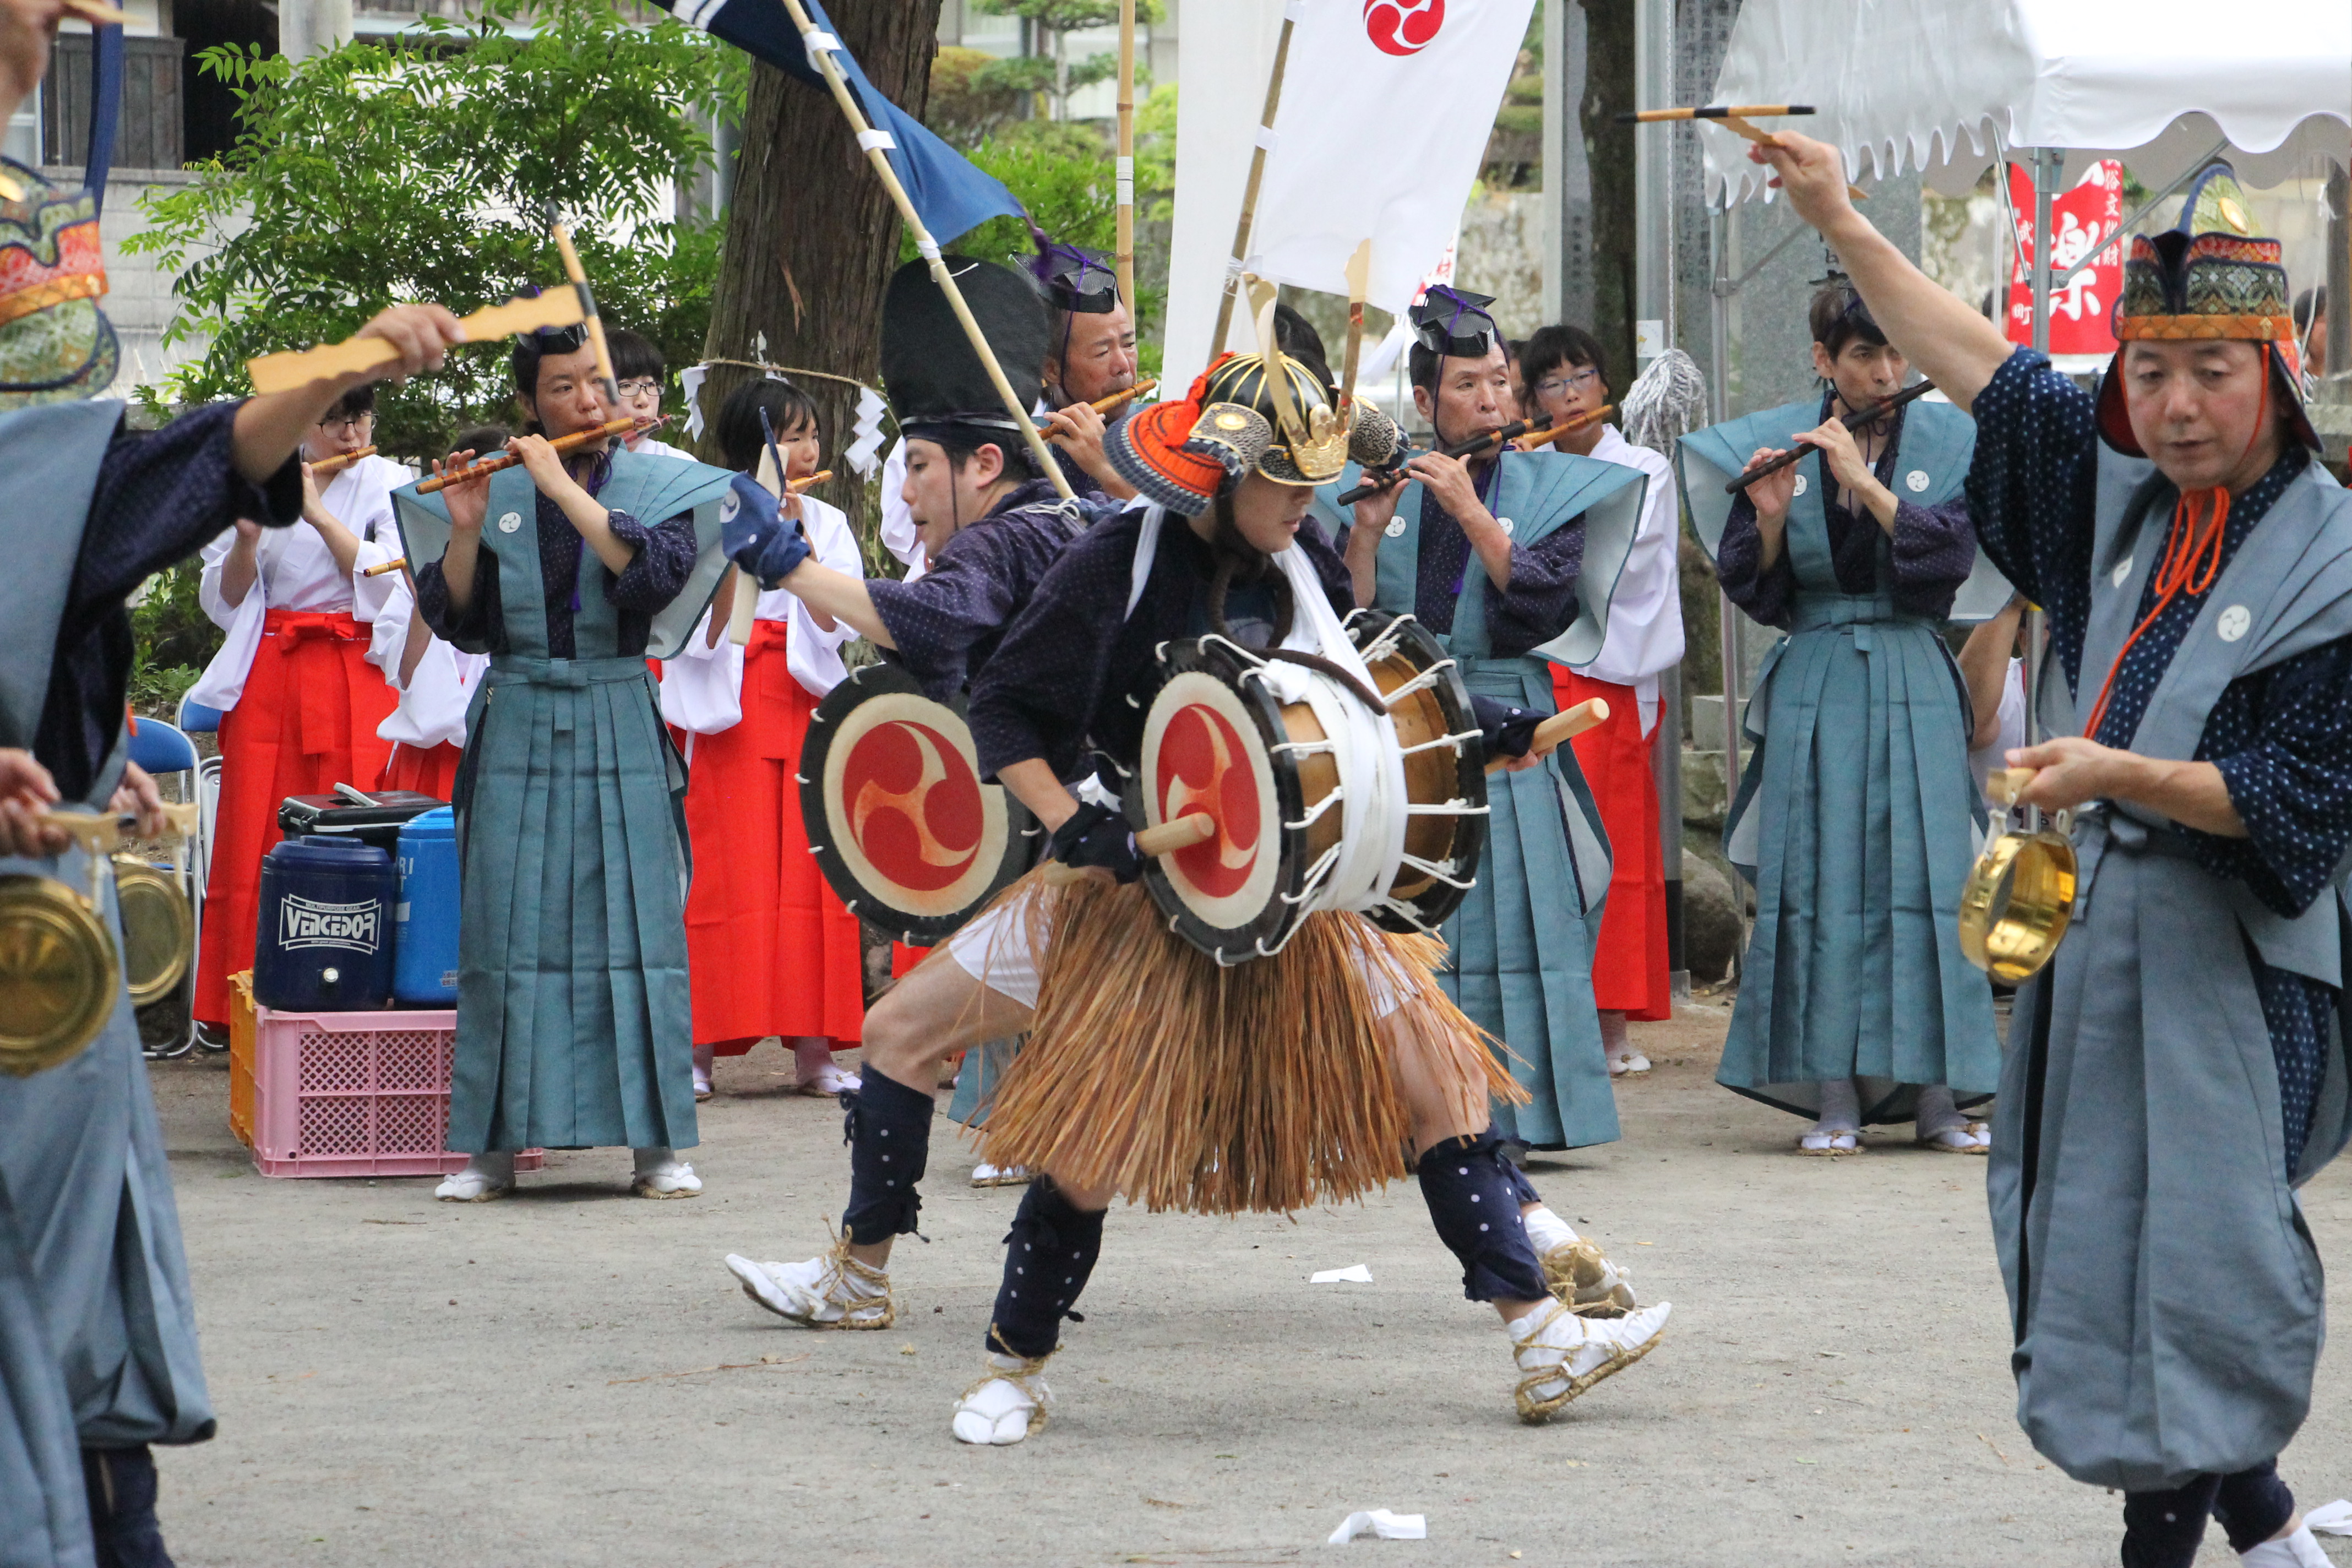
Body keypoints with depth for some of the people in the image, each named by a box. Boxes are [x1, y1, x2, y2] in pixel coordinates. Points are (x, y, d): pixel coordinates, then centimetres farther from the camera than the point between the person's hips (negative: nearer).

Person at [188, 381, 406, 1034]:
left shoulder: (389, 484, 7)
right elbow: (222, 600, 9)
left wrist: (318, 514, -14)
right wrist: (247, 539, -10)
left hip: (357, 678, -1)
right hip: (268, 678, 1)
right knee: (255, 843, -4)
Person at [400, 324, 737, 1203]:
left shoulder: (656, 488, 3)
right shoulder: (497, 496, 7)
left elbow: (657, 575, -17)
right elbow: (458, 621, 2)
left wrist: (563, 486, -17)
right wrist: (465, 531, -13)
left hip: (619, 732, -1)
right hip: (517, 730, 1)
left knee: (634, 925, -3)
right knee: (509, 930, -1)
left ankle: (656, 1146, 1)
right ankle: (495, 1147, 3)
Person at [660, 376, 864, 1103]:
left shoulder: (827, 523, 11)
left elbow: (835, 622, -3)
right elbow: (705, 633, -8)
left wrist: (795, 540, -10)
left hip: (809, 707, 3)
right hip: (731, 710, -3)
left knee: (813, 873, -2)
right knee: (725, 873, -7)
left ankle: (814, 1048, 1)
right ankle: (699, 1047, -5)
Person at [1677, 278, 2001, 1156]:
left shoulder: (1944, 441, 4)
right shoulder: (1775, 444, 4)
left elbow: (1949, 554, -11)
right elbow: (1753, 590, 2)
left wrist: (1865, 481, -19)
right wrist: (1770, 520, -17)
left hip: (1913, 682, 0)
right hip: (1812, 684, 0)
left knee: (1926, 880, -4)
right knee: (1819, 883, -4)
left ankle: (1935, 1098, 0)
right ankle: (1832, 1099, -1)